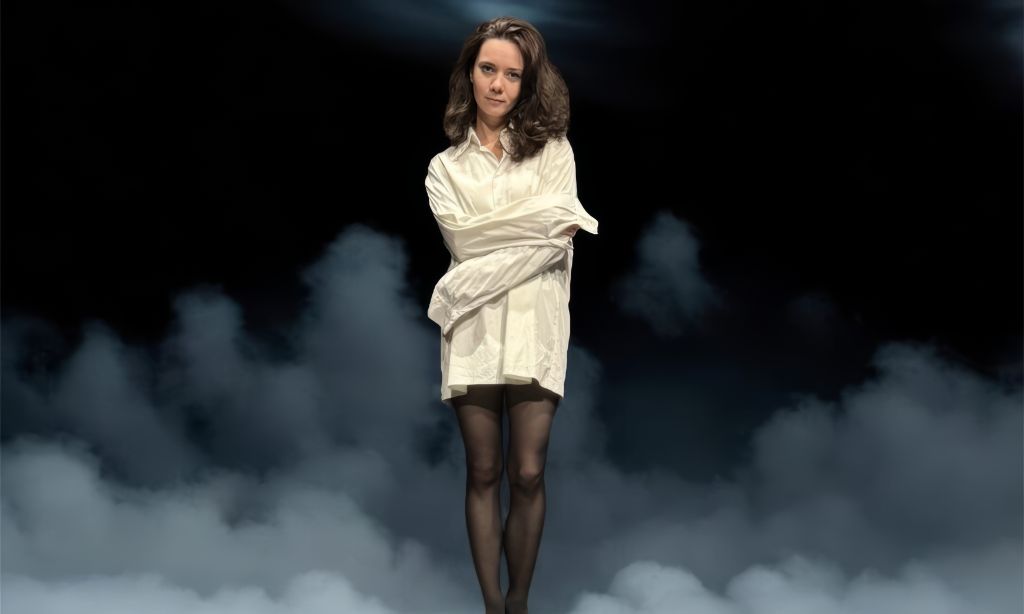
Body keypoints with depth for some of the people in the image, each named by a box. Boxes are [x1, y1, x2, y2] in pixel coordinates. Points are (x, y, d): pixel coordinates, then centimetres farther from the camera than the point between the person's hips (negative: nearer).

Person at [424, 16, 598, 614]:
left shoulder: (552, 149, 10)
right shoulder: (445, 167, 14)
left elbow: (557, 242, -3)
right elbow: (462, 237, -3)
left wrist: (474, 279, -11)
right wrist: (544, 215, -7)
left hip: (534, 323, -1)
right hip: (472, 329, 1)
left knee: (527, 475, -6)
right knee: (484, 473, 2)